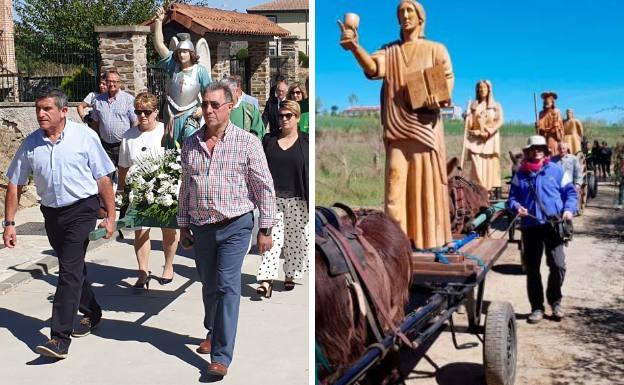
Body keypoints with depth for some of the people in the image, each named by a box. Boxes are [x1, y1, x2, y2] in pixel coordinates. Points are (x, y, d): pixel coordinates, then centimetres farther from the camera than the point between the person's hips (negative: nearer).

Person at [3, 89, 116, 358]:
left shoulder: (85, 136, -8)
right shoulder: (30, 144, 1)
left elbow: (103, 178, -6)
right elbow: (15, 184, 7)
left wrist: (110, 215, -9)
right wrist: (9, 223, 4)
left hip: (81, 209, -5)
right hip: (52, 213, 5)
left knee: (70, 271, -11)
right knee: (72, 268, 18)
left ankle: (60, 338, -8)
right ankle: (91, 313, 39)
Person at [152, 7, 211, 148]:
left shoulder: (200, 70, -2)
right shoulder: (173, 66, 3)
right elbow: (159, 44, -2)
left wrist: (203, 108, -11)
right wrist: (159, 21, -6)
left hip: (190, 114, -3)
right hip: (171, 113, 3)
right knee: (170, 149, 6)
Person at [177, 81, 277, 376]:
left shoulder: (247, 142, -7)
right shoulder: (190, 143, 6)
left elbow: (264, 187, -4)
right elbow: (185, 187, 14)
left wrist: (265, 229, -6)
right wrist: (183, 225, 13)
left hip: (234, 227, -4)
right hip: (201, 228, 4)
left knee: (227, 287, -10)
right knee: (209, 286, 16)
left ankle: (221, 356, -5)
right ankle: (213, 333, 40)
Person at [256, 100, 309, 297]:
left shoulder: (305, 141, 2)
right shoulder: (268, 140, 8)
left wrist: (311, 199, -4)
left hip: (297, 200, -1)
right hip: (273, 198, 1)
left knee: (295, 239, 8)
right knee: (271, 238, -5)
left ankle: (291, 275, 24)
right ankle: (266, 279, -8)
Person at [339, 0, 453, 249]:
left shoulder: (435, 49, 11)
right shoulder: (389, 51, 13)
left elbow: (448, 78, 4)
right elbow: (373, 68, -8)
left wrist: (439, 98, -19)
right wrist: (354, 47, -27)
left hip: (424, 126, -1)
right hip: (397, 128, 1)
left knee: (426, 181, -2)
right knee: (396, 181, -5)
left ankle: (428, 236, 5)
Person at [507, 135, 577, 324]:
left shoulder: (556, 170, 6)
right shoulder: (520, 174, 10)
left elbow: (570, 192, 9)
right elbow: (512, 197, 14)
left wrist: (569, 209, -8)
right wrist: (516, 207, -8)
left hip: (553, 225, -2)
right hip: (530, 227, 2)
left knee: (558, 265, -10)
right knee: (532, 269, 5)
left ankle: (555, 301, 15)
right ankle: (537, 307, 16)